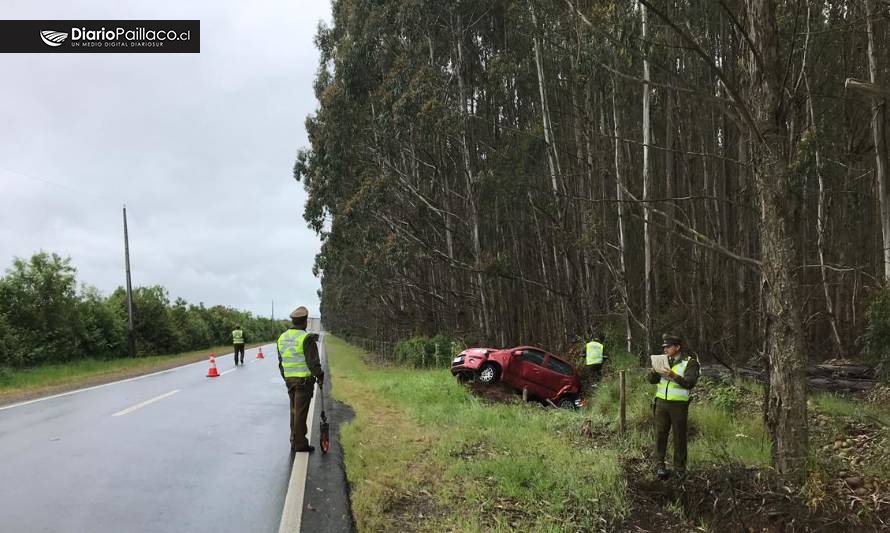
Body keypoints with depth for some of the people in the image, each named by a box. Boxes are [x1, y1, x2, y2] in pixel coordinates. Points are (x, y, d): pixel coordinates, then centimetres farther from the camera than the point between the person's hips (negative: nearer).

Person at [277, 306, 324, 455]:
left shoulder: (282, 337, 9)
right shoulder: (306, 338, -15)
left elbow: (281, 362, 15)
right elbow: (313, 362, -16)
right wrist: (320, 376, -4)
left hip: (289, 379, 7)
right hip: (304, 380, -7)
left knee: (294, 410, 16)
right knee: (301, 412, -1)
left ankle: (295, 441, 22)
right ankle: (300, 444, 5)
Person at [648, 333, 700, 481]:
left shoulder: (690, 362, -3)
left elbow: (690, 383, -16)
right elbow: (652, 380, 7)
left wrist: (674, 376, -30)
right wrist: (654, 372, -15)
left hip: (679, 404, -3)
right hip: (662, 402, 4)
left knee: (679, 437, 3)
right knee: (660, 434, 0)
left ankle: (680, 469, 13)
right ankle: (659, 466, 6)